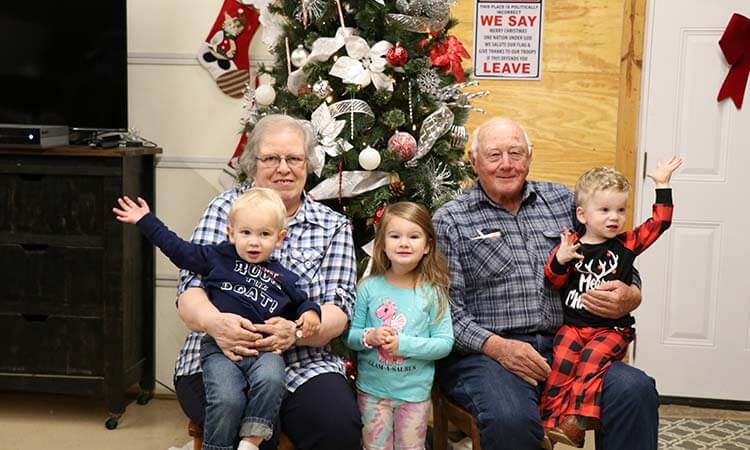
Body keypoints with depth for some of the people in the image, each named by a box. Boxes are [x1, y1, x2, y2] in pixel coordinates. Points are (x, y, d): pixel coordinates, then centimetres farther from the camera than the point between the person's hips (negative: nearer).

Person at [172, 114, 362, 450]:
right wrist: (215, 322, -27)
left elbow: (338, 311, -2)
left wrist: (294, 330, -24)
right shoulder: (225, 208, 5)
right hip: (219, 357, -1)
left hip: (303, 362, 2)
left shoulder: (334, 227, 9)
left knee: (339, 422, -26)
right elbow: (190, 291, -3)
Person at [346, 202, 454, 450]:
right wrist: (369, 337, -21)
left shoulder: (432, 292, -8)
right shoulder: (369, 287, -5)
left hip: (415, 391, -1)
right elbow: (349, 335, 0)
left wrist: (404, 344, -20)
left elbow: (445, 343, -10)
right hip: (372, 388, 1)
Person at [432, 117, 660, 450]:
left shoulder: (564, 201, 15)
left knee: (636, 391, -23)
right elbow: (447, 310, -4)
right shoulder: (450, 220, 4)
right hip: (484, 352, -3)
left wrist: (628, 298, -5)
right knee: (511, 419, -34)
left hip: (563, 346, 4)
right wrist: (497, 347, -18)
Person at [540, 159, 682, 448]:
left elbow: (660, 222, 7)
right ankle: (551, 421, -21)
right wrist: (560, 260, -18)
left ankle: (577, 421, -29)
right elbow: (553, 281, 2)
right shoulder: (570, 245, 5)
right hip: (573, 323, 1)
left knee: (593, 357, -27)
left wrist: (662, 185, 4)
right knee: (563, 358, -23)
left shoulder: (627, 244, 8)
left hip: (612, 327, -1)